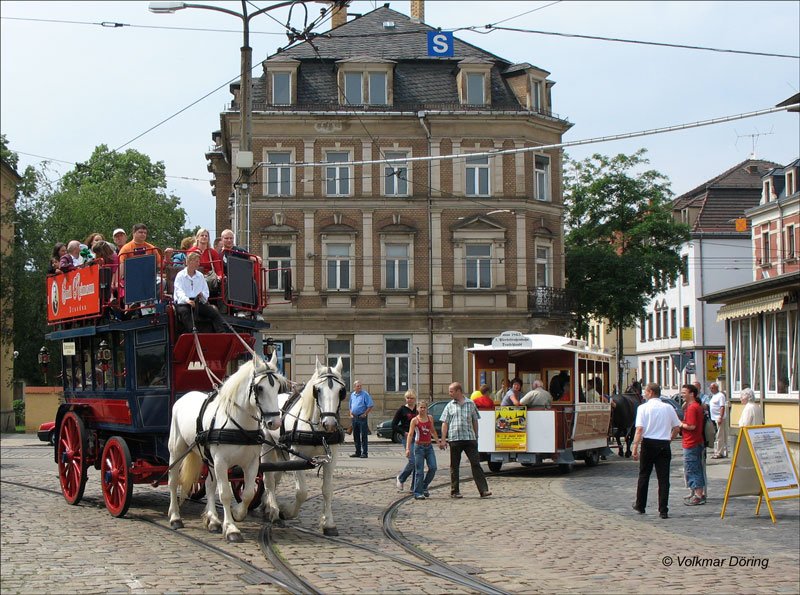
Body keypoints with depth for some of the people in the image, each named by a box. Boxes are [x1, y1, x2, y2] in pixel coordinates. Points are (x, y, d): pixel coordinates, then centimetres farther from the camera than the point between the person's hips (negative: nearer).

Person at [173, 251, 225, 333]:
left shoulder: (200, 276, 19)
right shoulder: (180, 275, 4)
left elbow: (206, 292, 14)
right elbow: (179, 291, -11)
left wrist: (202, 296, -13)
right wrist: (187, 300, -32)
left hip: (198, 302, 4)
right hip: (183, 303, -4)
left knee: (214, 312, -17)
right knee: (184, 311, -37)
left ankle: (221, 333, -24)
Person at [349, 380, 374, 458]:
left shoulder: (365, 394, -6)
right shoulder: (352, 395, 13)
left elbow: (370, 406, -10)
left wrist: (365, 414, -13)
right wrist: (351, 414, 8)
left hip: (362, 417, -6)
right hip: (354, 417, 6)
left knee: (363, 436, -6)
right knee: (356, 436, 10)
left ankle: (365, 453, -3)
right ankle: (358, 452, 17)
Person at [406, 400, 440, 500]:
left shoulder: (430, 418, 8)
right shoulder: (415, 420, -5)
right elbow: (410, 434, -11)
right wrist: (407, 448, -20)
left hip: (429, 446, 4)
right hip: (419, 447, -4)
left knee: (433, 467, -6)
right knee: (419, 471, -4)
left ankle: (424, 487, 14)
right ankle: (417, 493, 2)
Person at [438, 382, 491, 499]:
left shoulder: (470, 404, 8)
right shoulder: (449, 406, 9)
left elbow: (475, 421, 13)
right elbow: (445, 423, 6)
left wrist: (476, 436, 10)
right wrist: (443, 440, -1)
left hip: (470, 438, -1)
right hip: (454, 439, 1)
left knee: (476, 464, -5)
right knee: (454, 466, 5)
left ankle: (483, 490, -8)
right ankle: (454, 491, 14)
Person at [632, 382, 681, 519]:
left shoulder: (643, 408, -6)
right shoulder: (668, 408, 4)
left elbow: (639, 429, -14)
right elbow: (676, 427, 8)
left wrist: (635, 447, -15)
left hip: (648, 443, -2)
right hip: (664, 445, 2)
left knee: (644, 475, 14)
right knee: (663, 478, 2)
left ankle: (640, 506, 24)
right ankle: (663, 510, -1)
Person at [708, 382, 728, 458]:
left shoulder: (720, 395, -11)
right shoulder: (713, 396, 18)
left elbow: (722, 407, -18)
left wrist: (720, 418, -24)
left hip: (719, 418, -10)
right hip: (714, 418, 10)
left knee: (719, 437, -8)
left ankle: (719, 453, -8)